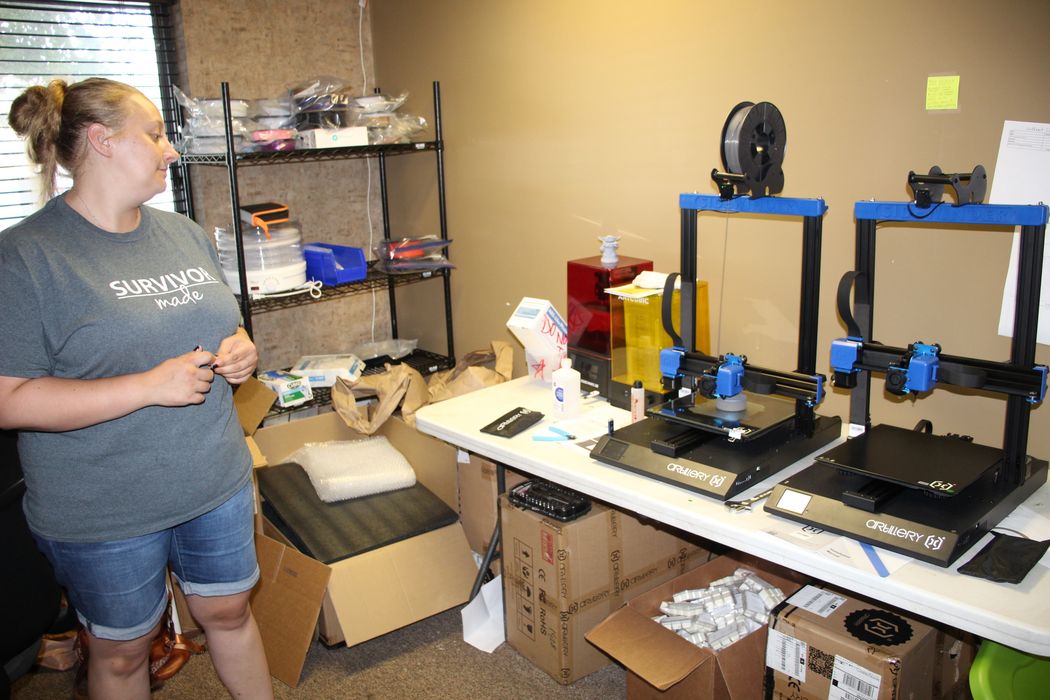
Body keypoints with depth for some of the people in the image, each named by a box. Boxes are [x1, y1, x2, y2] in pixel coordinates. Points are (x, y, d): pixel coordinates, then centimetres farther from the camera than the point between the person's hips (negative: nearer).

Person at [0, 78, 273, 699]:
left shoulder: (185, 234, 4)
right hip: (104, 512, -5)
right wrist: (150, 386, -26)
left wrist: (240, 351, -6)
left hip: (217, 482, 5)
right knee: (121, 650, 16)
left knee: (230, 611, 20)